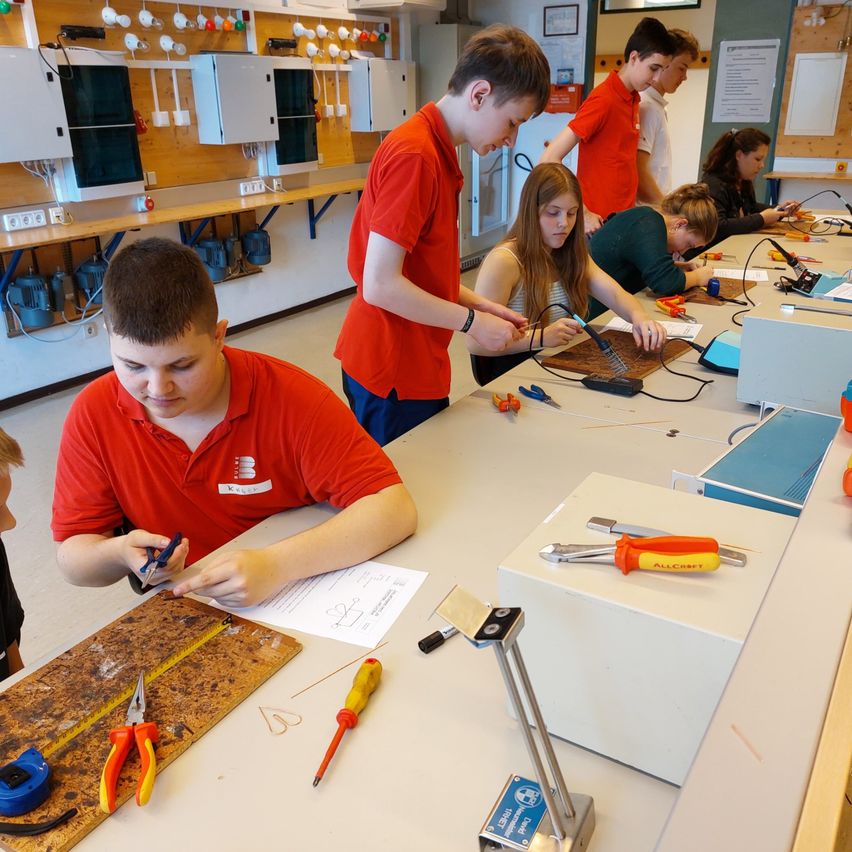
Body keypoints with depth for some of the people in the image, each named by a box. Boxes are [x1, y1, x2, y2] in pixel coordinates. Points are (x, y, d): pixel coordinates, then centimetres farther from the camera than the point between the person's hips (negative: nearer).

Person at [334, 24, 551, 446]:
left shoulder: (437, 150, 11)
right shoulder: (414, 156, -20)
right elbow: (380, 285, -23)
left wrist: (480, 305, 7)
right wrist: (471, 321, -13)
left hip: (417, 367, 9)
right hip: (392, 378, -9)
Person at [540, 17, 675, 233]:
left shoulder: (634, 99, 9)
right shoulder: (603, 100, -15)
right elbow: (549, 160, -20)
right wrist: (582, 214, -21)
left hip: (624, 216, 8)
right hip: (600, 222, -8)